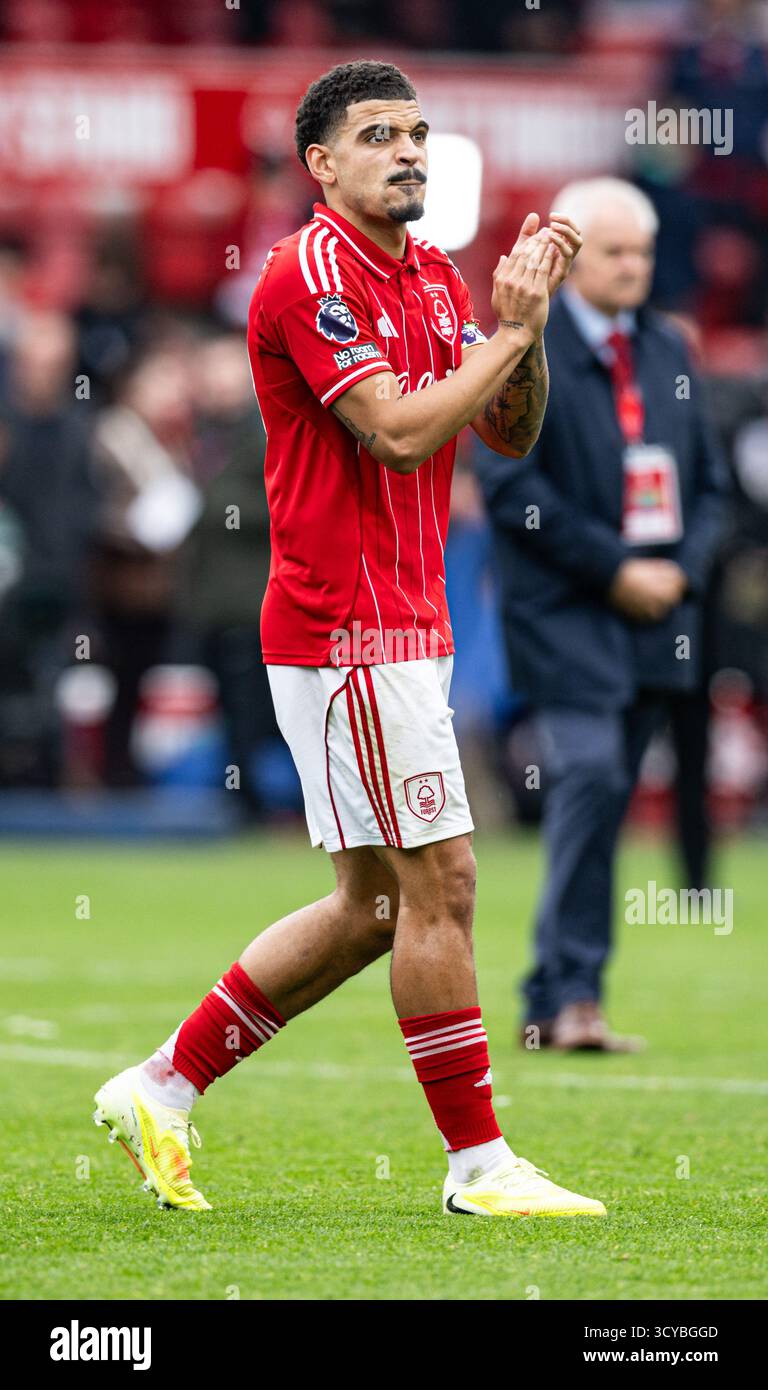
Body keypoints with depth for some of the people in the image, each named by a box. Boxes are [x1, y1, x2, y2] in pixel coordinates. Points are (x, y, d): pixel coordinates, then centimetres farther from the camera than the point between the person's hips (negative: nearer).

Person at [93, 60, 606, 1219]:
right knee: (439, 881, -8)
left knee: (372, 906, 12)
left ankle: (165, 1088, 19)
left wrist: (522, 318, -3)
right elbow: (399, 431, -21)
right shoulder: (310, 276, -13)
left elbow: (510, 432, 12)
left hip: (405, 627, 9)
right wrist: (514, 329, -14)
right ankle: (479, 1161, -1)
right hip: (346, 629, -9)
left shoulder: (435, 278, 14)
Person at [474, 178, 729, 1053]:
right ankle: (571, 993, -17)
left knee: (604, 800, 6)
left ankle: (553, 1003, 12)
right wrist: (615, 568, -14)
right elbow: (509, 484, -10)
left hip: (657, 614, 6)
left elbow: (708, 479, 18)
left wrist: (682, 568, -1)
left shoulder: (667, 350, 15)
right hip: (563, 611, -6)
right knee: (590, 777, -18)